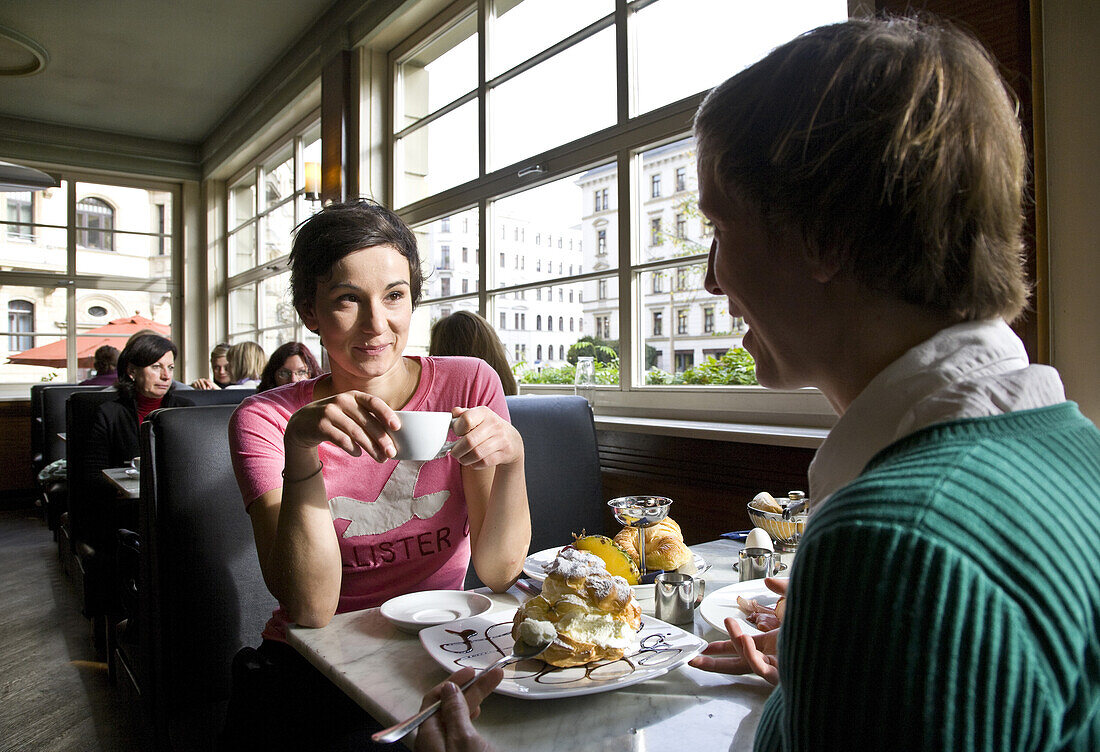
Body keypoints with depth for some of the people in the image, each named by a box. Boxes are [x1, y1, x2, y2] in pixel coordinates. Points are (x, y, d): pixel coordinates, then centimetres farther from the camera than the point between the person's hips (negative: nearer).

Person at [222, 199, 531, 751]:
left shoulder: (469, 385, -5)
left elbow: (497, 572, -8)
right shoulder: (266, 420, -6)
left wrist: (512, 457, -26)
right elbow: (310, 610, -16)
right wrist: (301, 449, -29)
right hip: (315, 664, 0)